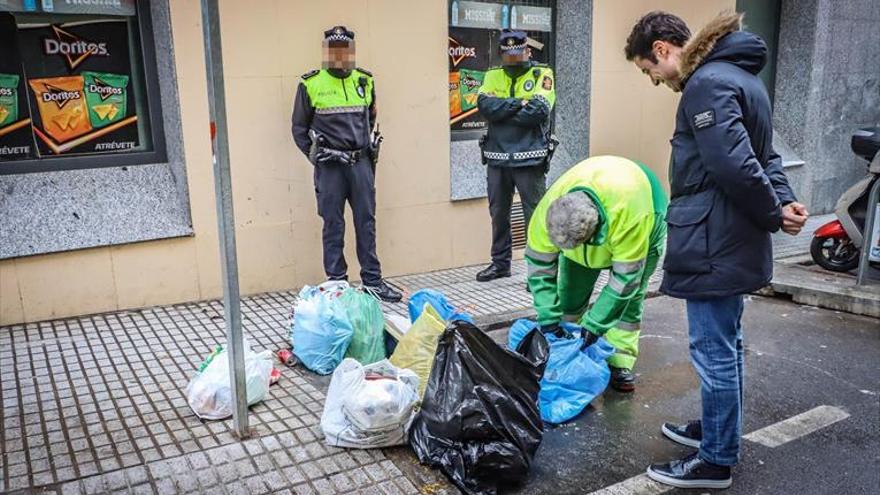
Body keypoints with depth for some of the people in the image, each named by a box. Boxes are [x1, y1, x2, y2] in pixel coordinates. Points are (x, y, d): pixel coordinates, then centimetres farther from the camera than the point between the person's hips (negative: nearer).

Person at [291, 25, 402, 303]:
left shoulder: (364, 81, 9)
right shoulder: (311, 84, -1)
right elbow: (299, 127, 6)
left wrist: (369, 149, 14)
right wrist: (315, 155, -1)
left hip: (361, 163, 3)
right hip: (330, 166, -3)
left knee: (366, 223, 7)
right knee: (333, 226, 3)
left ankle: (372, 281, 15)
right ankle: (337, 284, 12)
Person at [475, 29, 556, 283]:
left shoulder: (542, 74, -1)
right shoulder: (493, 76, 10)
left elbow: (539, 110, -16)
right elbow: (484, 105, -8)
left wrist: (501, 111, -9)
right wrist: (519, 103, -15)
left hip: (529, 159, -4)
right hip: (496, 158, 5)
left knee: (535, 215, 0)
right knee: (498, 213, 15)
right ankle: (500, 262, 30)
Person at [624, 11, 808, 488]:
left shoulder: (707, 83, -18)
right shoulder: (736, 75, 16)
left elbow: (736, 166, -25)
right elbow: (763, 155, 14)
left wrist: (773, 214, -11)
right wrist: (783, 202, -1)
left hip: (713, 246, -10)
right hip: (733, 242, 10)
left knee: (713, 351, 0)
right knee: (726, 345, 20)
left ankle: (715, 461, 14)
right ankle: (717, 429, 36)